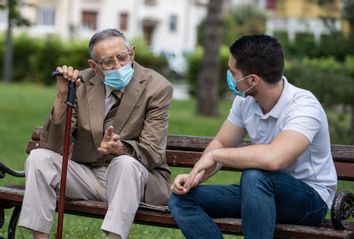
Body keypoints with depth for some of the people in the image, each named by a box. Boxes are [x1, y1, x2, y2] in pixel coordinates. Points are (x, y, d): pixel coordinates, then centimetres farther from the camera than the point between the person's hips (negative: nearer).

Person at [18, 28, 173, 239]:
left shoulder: (157, 87, -9)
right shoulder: (81, 83, -2)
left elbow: (152, 153, -13)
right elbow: (52, 146, -6)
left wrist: (120, 147, -36)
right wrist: (62, 97, -20)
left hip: (134, 175, -3)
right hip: (88, 175, 3)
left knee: (126, 163, -35)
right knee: (38, 158, -18)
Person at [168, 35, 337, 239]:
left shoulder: (304, 107, -25)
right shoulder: (245, 100, -3)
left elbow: (273, 159, -42)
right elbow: (221, 144, 10)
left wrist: (214, 155, -29)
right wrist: (195, 176, -10)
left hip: (310, 198, -7)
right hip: (262, 192, 7)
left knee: (254, 175, -38)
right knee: (181, 199, -8)